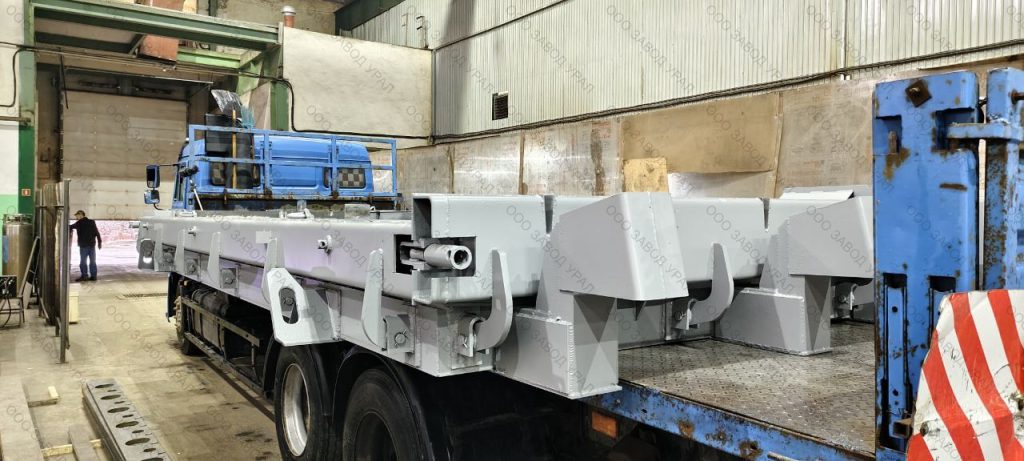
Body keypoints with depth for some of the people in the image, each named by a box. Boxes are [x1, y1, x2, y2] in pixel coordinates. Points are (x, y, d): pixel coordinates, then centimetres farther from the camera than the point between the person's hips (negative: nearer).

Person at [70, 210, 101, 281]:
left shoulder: (79, 223, -5)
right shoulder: (92, 222, 9)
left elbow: (71, 227, 6)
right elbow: (97, 233, 9)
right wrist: (99, 242, 12)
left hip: (84, 245, -5)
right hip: (92, 244, 5)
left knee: (83, 261, -1)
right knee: (92, 261, 7)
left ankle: (84, 275, -4)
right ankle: (93, 276, 7)